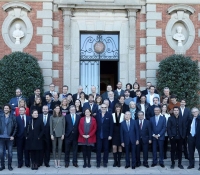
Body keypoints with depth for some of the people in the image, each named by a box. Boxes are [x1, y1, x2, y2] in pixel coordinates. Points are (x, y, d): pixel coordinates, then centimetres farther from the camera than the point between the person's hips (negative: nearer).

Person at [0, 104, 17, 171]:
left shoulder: (13, 117, 0)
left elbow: (15, 127, 1)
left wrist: (13, 135, -6)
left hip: (9, 138, -1)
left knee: (10, 152, 3)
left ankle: (9, 165, 16)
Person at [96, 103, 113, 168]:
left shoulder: (109, 115, -1)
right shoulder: (97, 115, 4)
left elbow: (111, 125, -3)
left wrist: (110, 135, -7)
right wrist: (95, 134, -3)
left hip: (106, 135, -1)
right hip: (99, 135, 1)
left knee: (106, 149, 7)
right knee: (98, 149, 2)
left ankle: (105, 162, 17)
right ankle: (98, 162, 10)